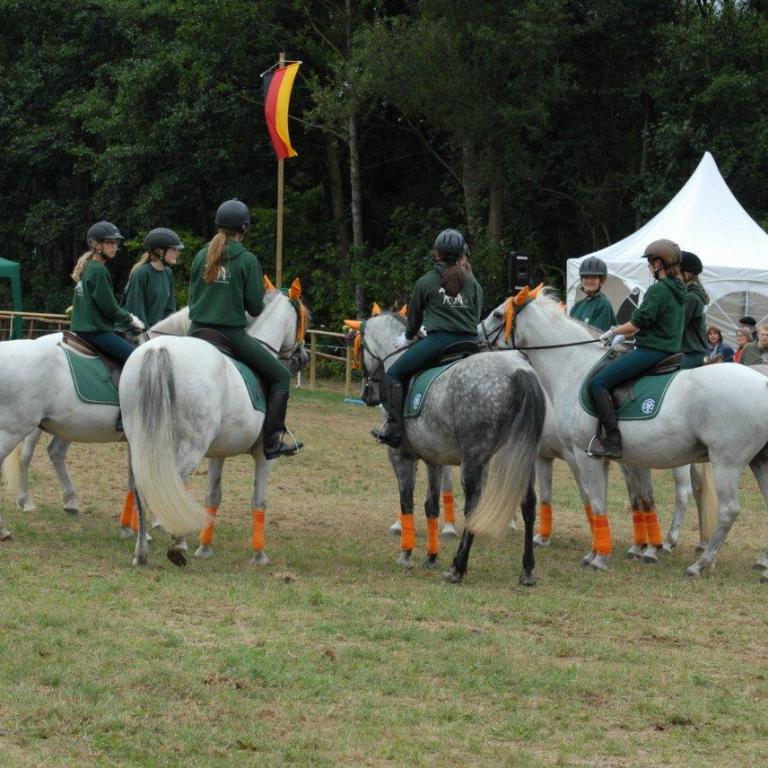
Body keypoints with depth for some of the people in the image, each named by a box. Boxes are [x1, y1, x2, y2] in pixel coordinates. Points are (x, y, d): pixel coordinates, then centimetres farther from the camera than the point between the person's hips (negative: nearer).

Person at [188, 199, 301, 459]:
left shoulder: (202, 256, 6)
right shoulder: (247, 260, -7)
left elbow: (192, 296, 12)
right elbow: (255, 307, -6)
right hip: (232, 334, -5)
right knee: (281, 377, 6)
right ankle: (271, 442, -3)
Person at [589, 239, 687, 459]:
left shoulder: (659, 290, -14)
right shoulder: (678, 289, 15)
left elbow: (638, 322, -15)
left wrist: (613, 332, 2)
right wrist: (623, 334, 22)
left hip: (651, 351, -11)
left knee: (598, 383, -14)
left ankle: (613, 441, -23)